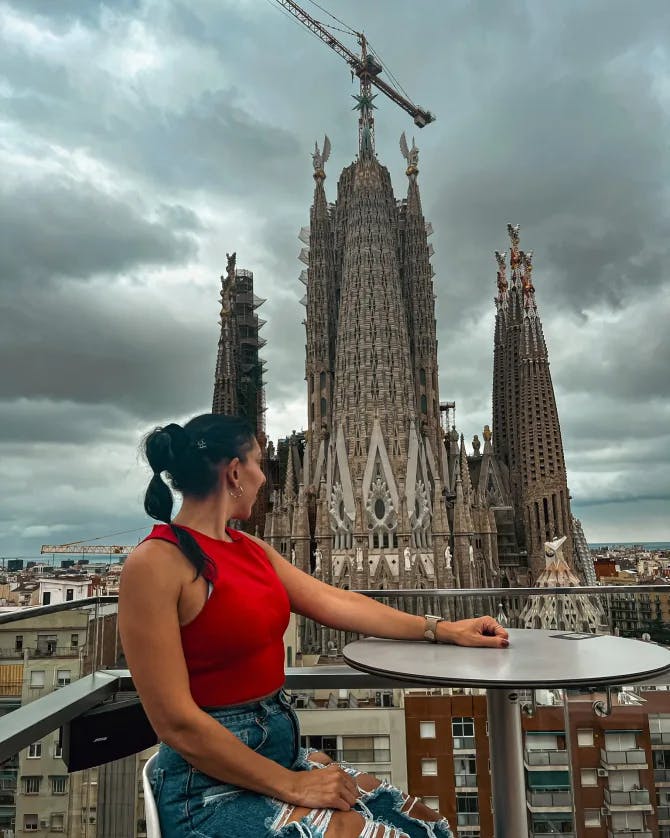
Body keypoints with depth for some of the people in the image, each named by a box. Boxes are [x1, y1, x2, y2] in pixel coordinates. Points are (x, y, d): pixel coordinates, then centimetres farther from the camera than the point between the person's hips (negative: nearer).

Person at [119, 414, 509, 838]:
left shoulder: (251, 548, 7)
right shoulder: (155, 562, -18)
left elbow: (336, 603, 8)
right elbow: (176, 722, -20)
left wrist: (446, 630, 10)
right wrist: (290, 786, -16)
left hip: (281, 748, 8)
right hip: (214, 782, -7)